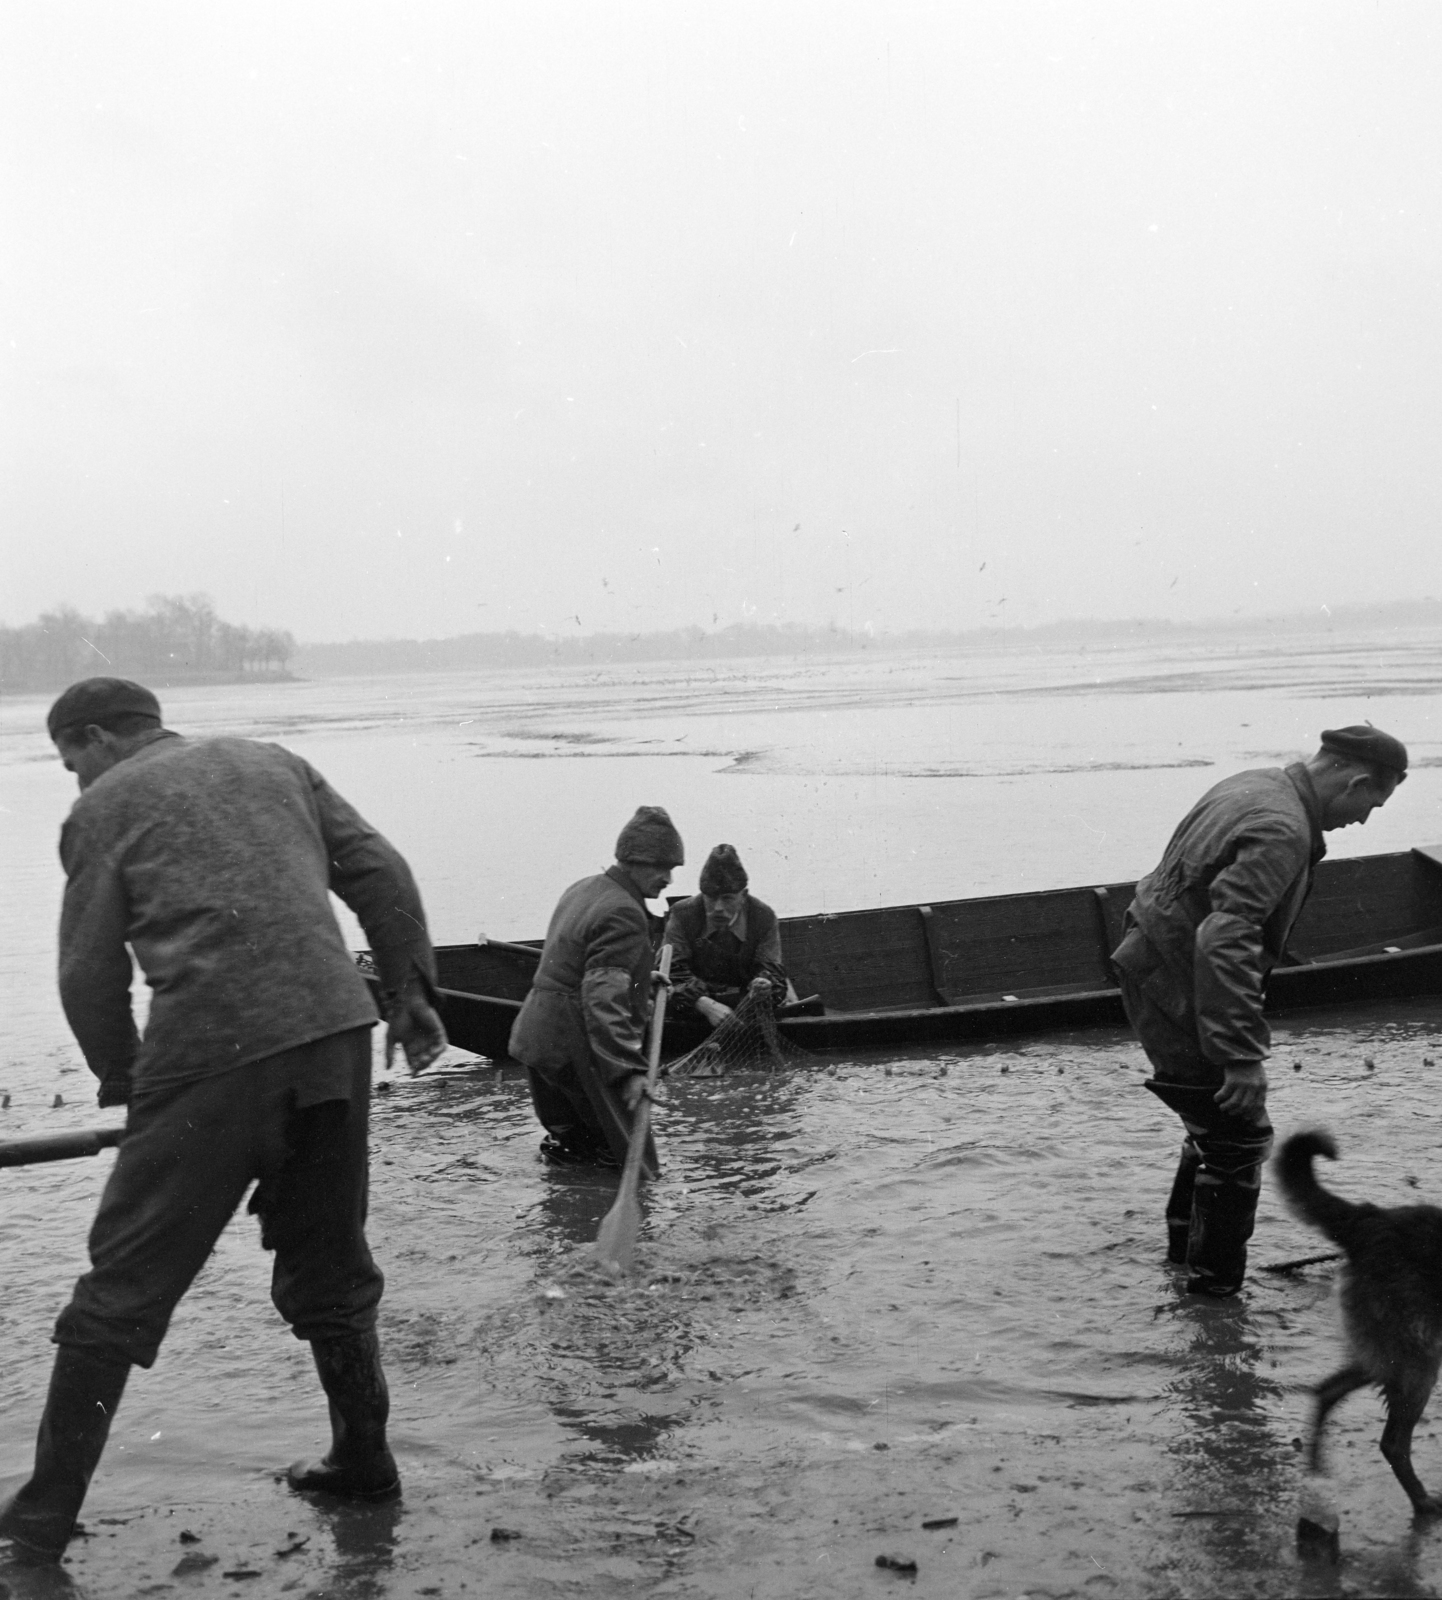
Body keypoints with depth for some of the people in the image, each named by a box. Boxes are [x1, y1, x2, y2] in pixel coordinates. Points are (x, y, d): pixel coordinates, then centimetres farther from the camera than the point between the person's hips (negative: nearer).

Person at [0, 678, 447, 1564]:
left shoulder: (104, 808, 9)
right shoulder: (275, 762, 21)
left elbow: (90, 976, 6)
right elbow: (380, 873, 14)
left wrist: (122, 1076, 20)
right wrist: (414, 991, 15)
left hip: (210, 1054, -4)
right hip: (334, 1027, 5)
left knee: (125, 1283, 4)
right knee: (329, 1261, 20)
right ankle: (364, 1460, 29)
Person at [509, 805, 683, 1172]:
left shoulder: (582, 888, 12)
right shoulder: (625, 915, -19)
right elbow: (602, 998, -28)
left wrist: (639, 978, 33)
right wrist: (629, 1070, -31)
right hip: (574, 1048, -10)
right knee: (629, 1155, -2)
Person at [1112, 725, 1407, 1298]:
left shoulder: (1254, 785, 7)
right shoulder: (1283, 831, -25)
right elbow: (1225, 940, -34)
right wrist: (1245, 1053, -31)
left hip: (1151, 966, 10)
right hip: (1178, 995, -10)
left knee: (1216, 1119, 24)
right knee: (1240, 1137, 1)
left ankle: (1186, 1239, 39)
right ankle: (1217, 1280, 12)